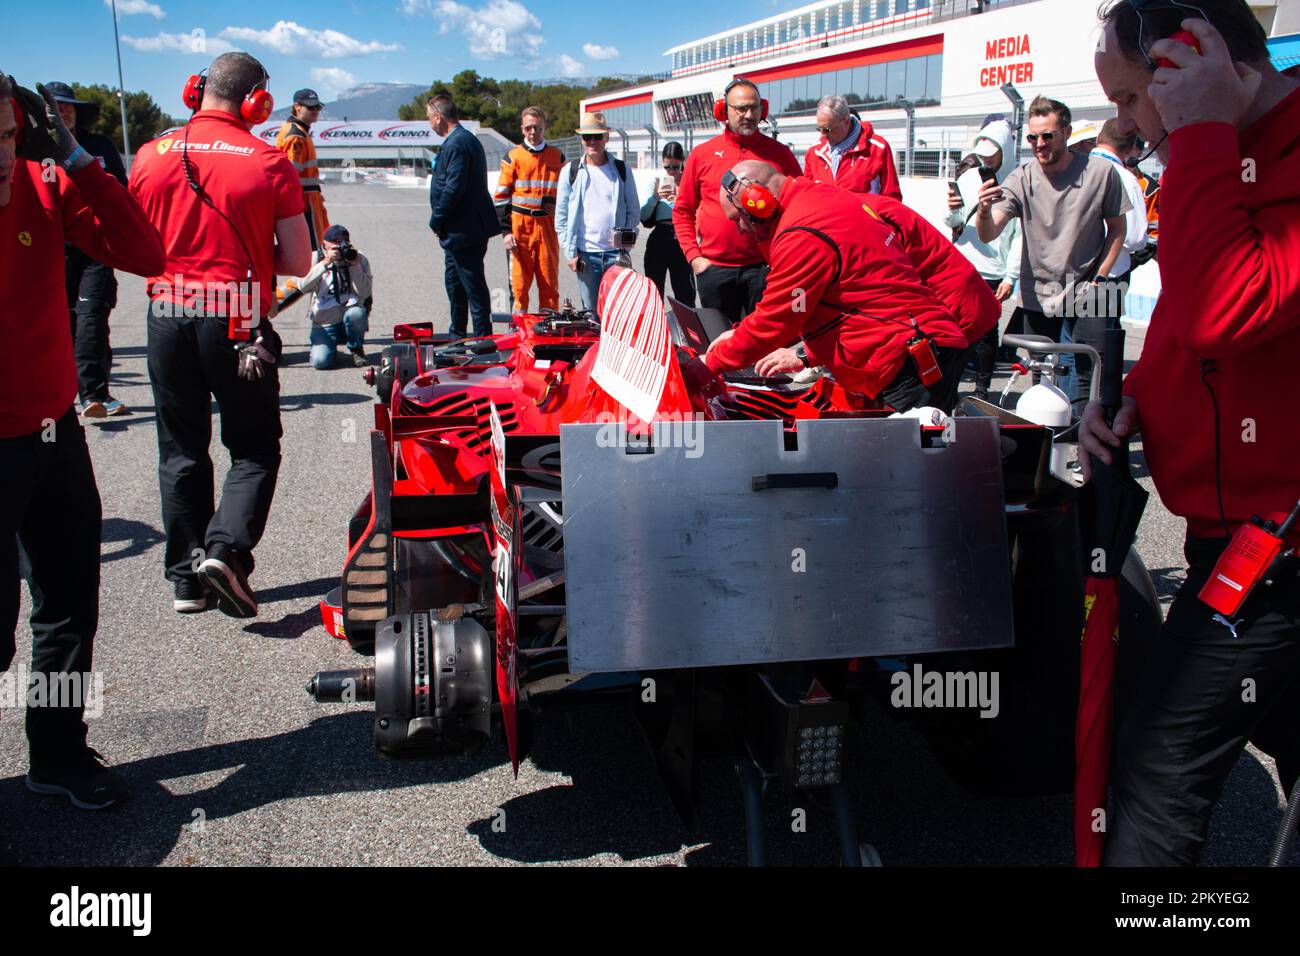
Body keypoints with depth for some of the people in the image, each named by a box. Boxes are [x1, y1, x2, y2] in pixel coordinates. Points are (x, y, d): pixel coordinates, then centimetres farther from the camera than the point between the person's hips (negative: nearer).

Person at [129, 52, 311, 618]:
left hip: (167, 316, 3)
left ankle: (187, 578, 18)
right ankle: (226, 550, -9)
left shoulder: (151, 156, 1)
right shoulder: (269, 162, -6)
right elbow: (297, 262, -5)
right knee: (255, 448, 11)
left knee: (180, 451, 14)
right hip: (239, 322, -3)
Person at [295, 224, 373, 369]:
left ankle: (357, 350, -4)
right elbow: (303, 287, -18)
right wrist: (325, 263, -24)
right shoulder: (316, 259, 0)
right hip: (324, 324, 0)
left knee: (355, 314, -36)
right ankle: (331, 346, 17)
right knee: (320, 361, -21)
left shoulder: (359, 260, 0)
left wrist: (355, 266, -19)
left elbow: (365, 294, -12)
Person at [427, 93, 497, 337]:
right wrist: (440, 221, 17)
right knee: (454, 282, 20)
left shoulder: (456, 144, -18)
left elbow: (453, 189, -24)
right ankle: (457, 336, 31)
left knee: (474, 286, -3)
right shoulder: (468, 139, 15)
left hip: (462, 232, -11)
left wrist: (436, 221, -12)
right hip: (462, 230, 11)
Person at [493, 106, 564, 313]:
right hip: (520, 226, -2)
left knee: (550, 283, 2)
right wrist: (506, 231, -5)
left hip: (547, 226, 2)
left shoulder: (557, 156, 11)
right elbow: (500, 196, 3)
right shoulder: (513, 157, 4)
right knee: (519, 282, -1)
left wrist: (558, 205, 1)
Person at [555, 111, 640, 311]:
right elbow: (561, 217, 6)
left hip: (616, 253, 0)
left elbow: (634, 210, 9)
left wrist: (626, 241, -7)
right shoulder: (570, 172, 6)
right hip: (585, 254, 0)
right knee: (591, 312, 4)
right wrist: (570, 253, -1)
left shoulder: (621, 169, 7)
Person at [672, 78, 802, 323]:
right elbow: (683, 211, 9)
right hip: (714, 268, 1)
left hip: (765, 267, -1)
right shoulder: (702, 154, 5)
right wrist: (693, 256, -1)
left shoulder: (779, 153, 4)